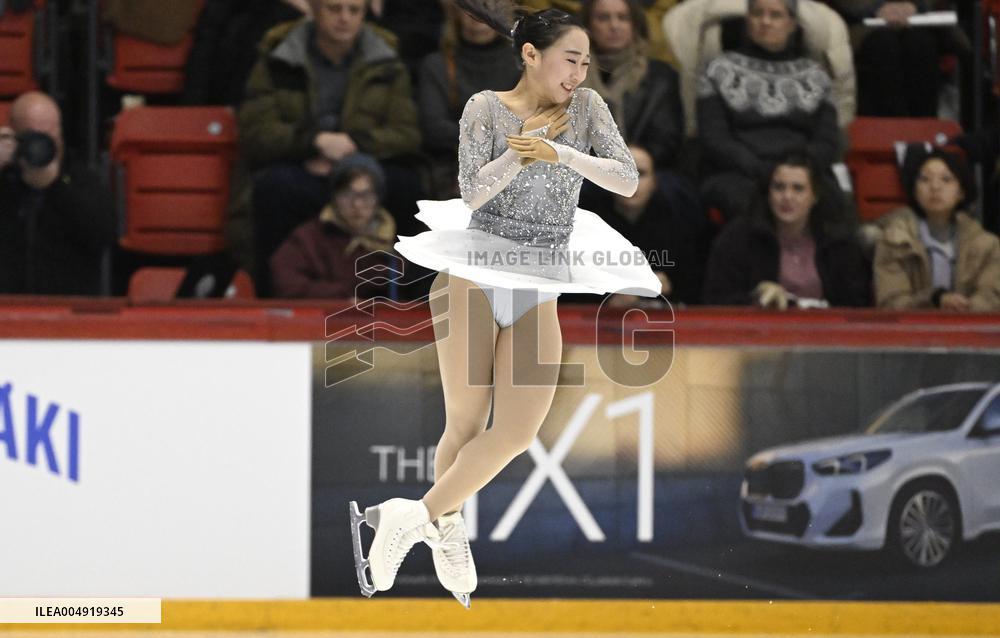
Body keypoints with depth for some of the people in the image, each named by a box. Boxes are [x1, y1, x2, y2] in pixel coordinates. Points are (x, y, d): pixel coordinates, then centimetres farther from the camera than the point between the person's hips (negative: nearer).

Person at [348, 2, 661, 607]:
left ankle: (412, 518, 2)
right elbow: (474, 193, -13)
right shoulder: (486, 108, -4)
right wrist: (530, 141, -15)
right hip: (475, 278, -3)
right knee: (466, 424, -3)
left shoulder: (586, 106, 3)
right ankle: (446, 529, 17)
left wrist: (559, 153, -19)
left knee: (520, 430, -10)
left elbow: (628, 178, -8)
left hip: (538, 294, 3)